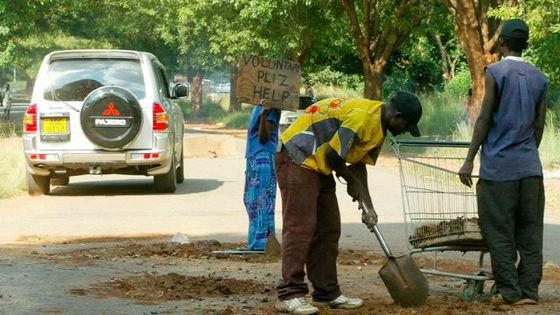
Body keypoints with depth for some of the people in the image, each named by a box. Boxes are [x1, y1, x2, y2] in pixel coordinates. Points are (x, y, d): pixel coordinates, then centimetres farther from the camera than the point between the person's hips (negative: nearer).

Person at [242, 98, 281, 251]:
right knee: (251, 199, 13)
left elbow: (263, 137, -20)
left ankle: (262, 242, -10)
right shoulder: (258, 106, 15)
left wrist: (265, 113, -31)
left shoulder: (272, 109, -12)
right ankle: (255, 241, 18)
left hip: (264, 157, -10)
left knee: (262, 201, -10)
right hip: (253, 157, 10)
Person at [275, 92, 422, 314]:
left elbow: (359, 165, 11)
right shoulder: (362, 116, -23)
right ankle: (289, 294, -15)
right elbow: (332, 154, -21)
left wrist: (368, 205, 3)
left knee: (328, 229, 10)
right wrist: (352, 181, -3)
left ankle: (327, 293, 14)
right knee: (300, 227, -14)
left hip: (320, 168, 11)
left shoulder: (378, 126, 9)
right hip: (298, 160, -11)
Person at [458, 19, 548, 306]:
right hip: (530, 166, 5)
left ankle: (509, 291, -1)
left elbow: (485, 118, -7)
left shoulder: (495, 72, -5)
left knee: (499, 232, 0)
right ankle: (529, 290, 5)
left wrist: (469, 160, -4)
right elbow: (539, 125, 11)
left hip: (499, 166, -5)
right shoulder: (539, 78, 9)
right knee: (530, 231, 7)